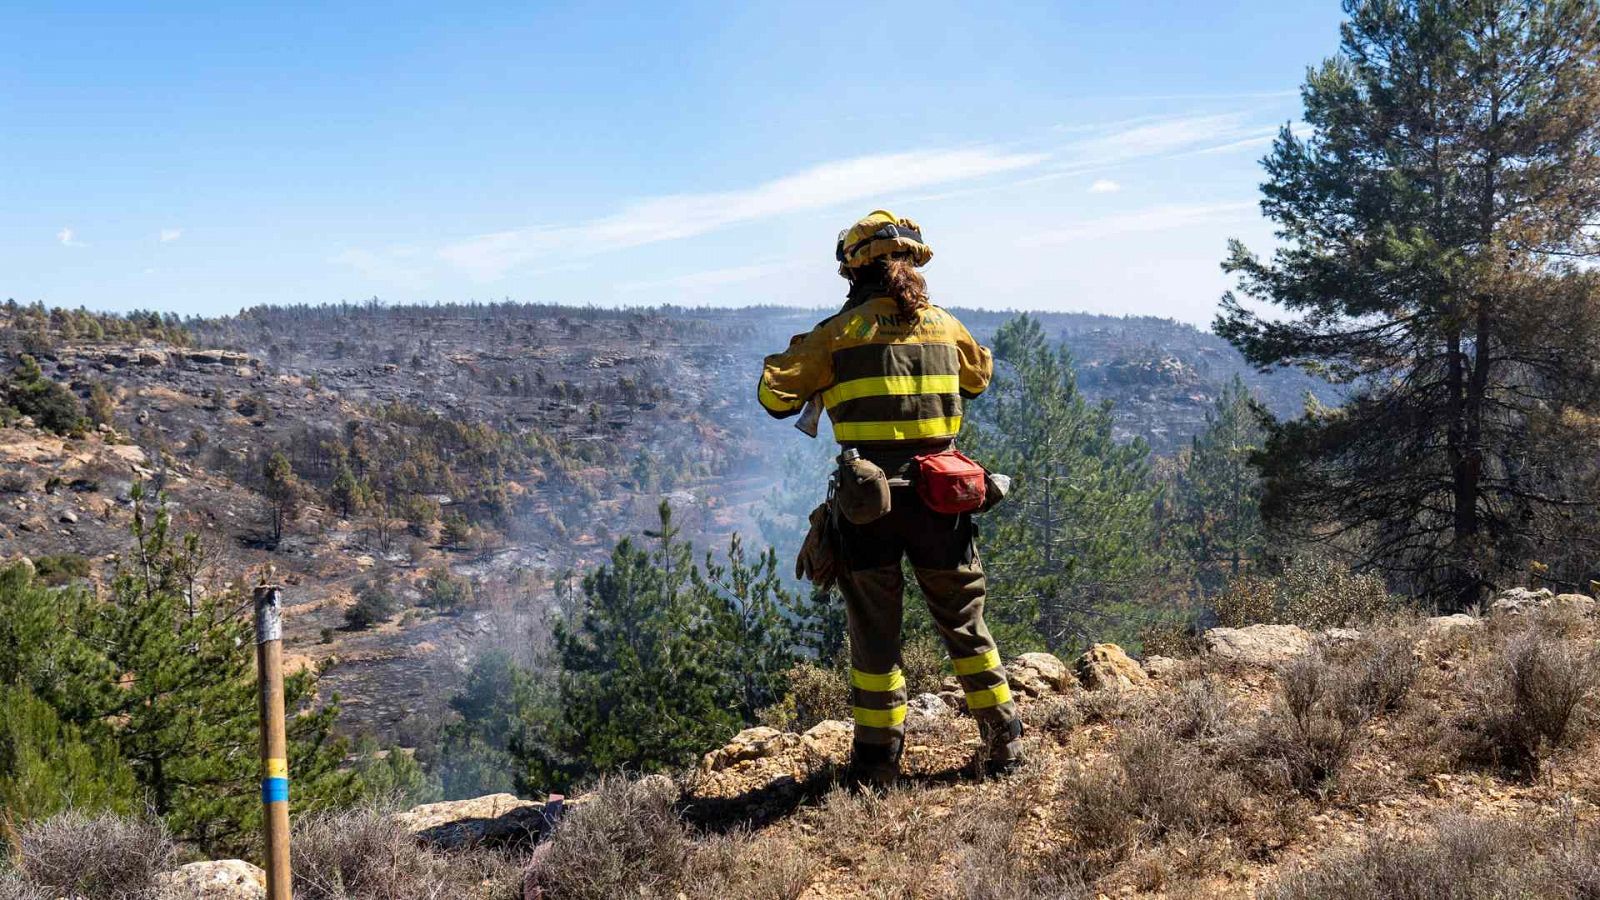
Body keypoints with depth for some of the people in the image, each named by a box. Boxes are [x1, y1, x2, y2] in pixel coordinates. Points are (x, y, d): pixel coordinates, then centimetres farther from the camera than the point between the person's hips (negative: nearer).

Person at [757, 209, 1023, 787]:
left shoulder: (840, 332, -4)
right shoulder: (945, 326, 7)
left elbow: (774, 395, -3)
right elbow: (980, 377, 27)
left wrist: (806, 352, 15)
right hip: (940, 496, 3)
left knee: (874, 631, 10)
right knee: (963, 622, 17)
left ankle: (878, 759, 15)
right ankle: (1003, 740, 24)